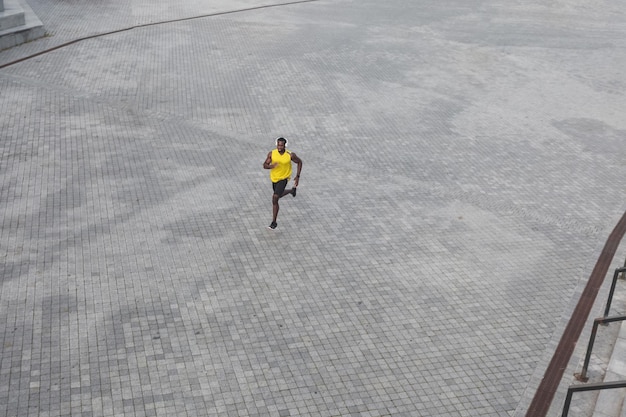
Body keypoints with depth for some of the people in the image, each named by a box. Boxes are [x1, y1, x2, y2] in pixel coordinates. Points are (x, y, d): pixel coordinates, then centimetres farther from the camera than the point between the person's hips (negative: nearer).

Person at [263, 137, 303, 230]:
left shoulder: (290, 155, -20)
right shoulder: (271, 153, -15)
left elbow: (299, 162, -3)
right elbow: (265, 165, -9)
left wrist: (298, 176, -6)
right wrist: (271, 166, -33)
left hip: (284, 178, -5)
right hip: (274, 178, 5)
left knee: (275, 198, -18)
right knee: (278, 195, 27)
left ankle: (274, 222, -6)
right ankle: (292, 190, 59)